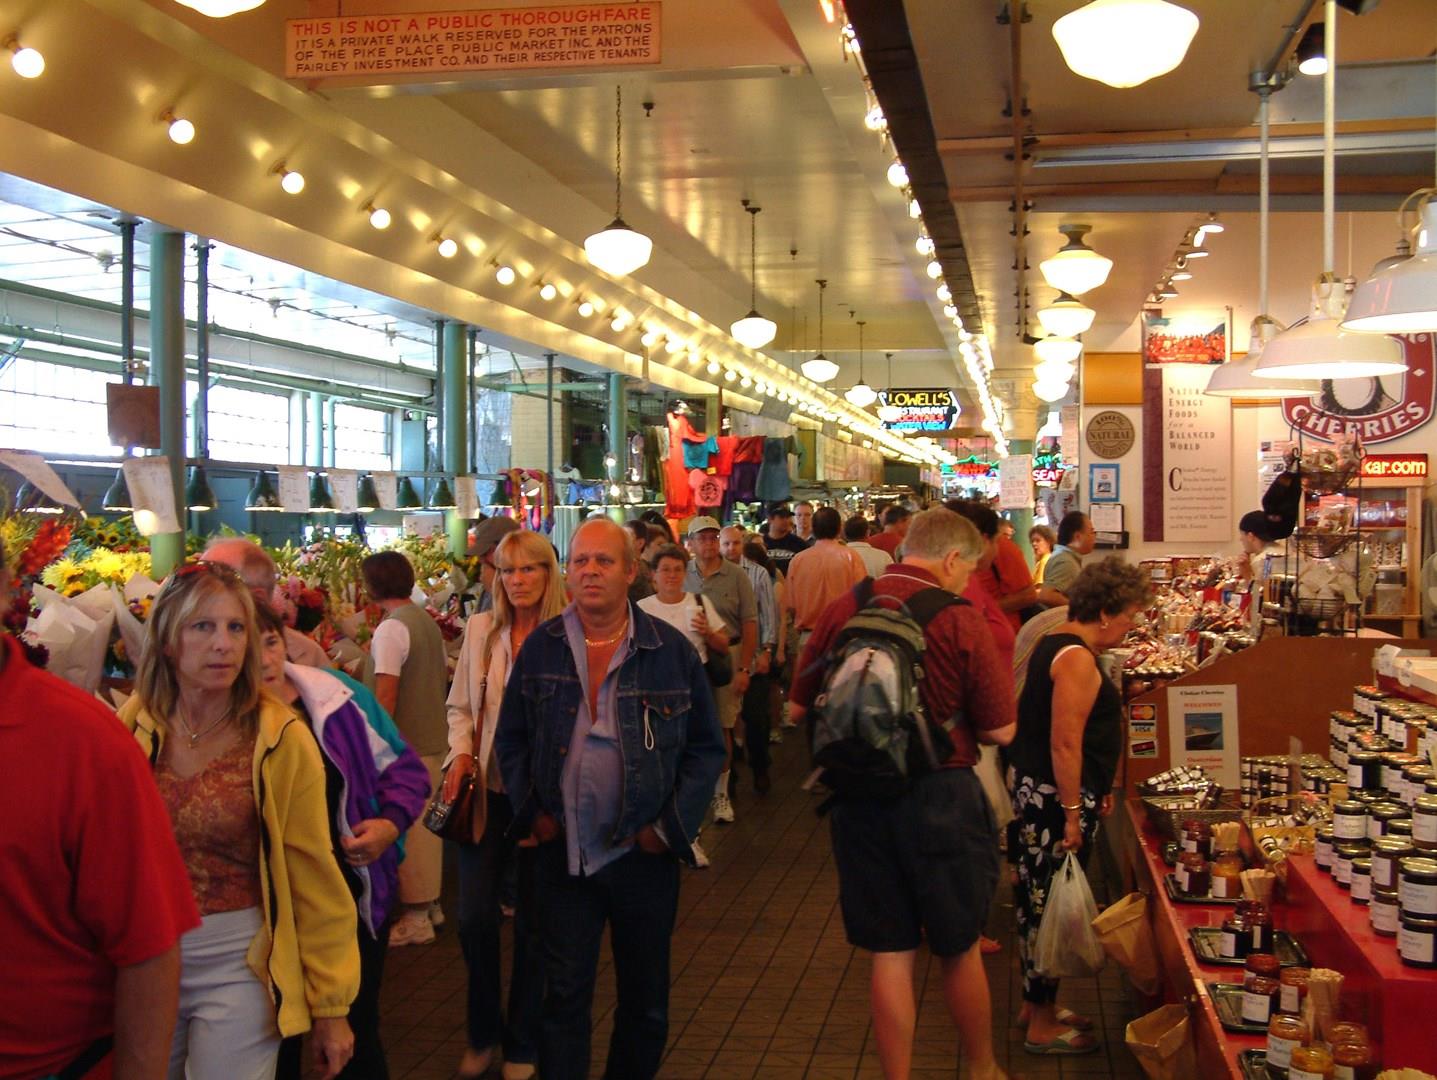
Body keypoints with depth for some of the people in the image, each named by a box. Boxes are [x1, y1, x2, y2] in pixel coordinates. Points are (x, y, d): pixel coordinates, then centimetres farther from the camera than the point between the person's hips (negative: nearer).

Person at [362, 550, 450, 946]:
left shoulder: (390, 629, -16)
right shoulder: (427, 621, 10)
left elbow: (386, 695, -20)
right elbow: (444, 673, 19)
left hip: (405, 741, -9)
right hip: (433, 736, 9)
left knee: (408, 827, -1)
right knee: (427, 822, 16)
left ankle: (415, 918, 6)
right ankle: (430, 903, 26)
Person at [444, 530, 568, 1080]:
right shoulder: (480, 628, 3)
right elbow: (460, 706, 12)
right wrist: (459, 754, -4)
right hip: (486, 789, 3)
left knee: (532, 921, 9)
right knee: (474, 916, 3)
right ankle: (482, 1035, 27)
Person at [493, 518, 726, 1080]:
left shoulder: (672, 651, -4)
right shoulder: (540, 648, 1)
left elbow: (706, 748, 1)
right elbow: (511, 739, 9)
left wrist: (672, 826, -5)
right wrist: (531, 812, -1)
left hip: (643, 853, 0)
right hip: (563, 854, 0)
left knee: (645, 1001, 14)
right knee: (564, 996, 6)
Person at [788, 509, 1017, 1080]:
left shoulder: (841, 610, -4)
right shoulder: (959, 620, -14)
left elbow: (799, 707, 5)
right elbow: (1001, 730, -10)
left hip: (859, 796, 3)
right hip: (940, 796, -2)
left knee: (890, 953, 13)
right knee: (959, 947, 17)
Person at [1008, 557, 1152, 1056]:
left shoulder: (1056, 644, 13)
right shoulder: (1077, 659, -18)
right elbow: (1065, 744, -22)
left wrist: (1095, 788, 25)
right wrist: (1073, 813, -20)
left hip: (1035, 789, 10)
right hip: (1056, 796, -10)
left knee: (1038, 899, 18)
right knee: (1051, 902, -1)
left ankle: (1036, 1003, 31)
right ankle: (1043, 1025, 10)